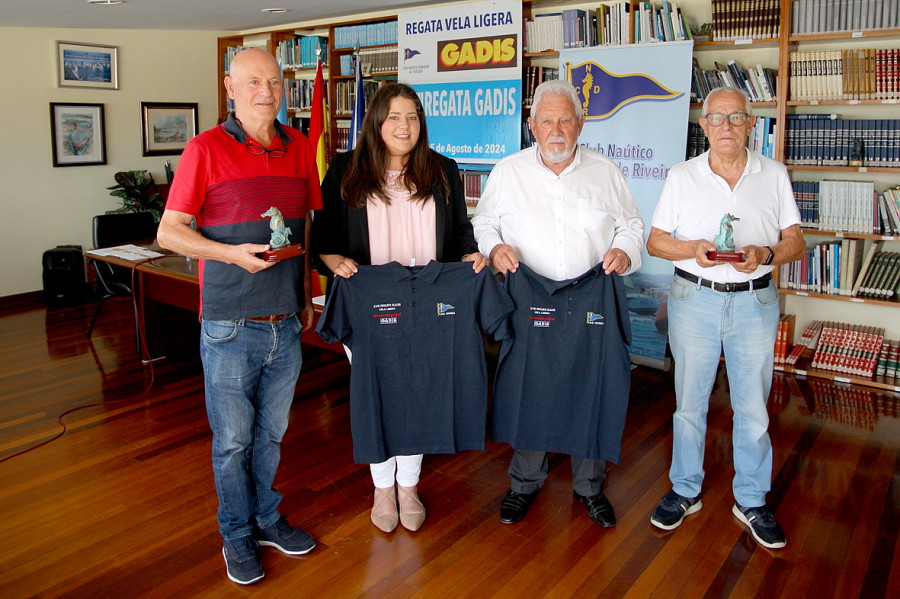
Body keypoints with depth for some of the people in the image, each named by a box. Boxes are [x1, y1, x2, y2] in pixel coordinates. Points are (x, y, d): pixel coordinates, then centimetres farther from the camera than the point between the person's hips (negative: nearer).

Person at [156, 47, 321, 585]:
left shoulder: (299, 147, 7)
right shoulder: (207, 148, -6)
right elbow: (169, 231, -5)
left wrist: (308, 295, 13)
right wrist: (233, 253, -20)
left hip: (286, 324, 4)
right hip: (230, 327, -4)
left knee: (271, 433, 17)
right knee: (233, 439, 9)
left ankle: (266, 518, 36)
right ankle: (237, 534, 28)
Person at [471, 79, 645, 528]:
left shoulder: (605, 171, 9)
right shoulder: (507, 172, 6)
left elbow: (632, 225, 14)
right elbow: (482, 222, 12)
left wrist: (624, 250, -7)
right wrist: (494, 247, -9)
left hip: (593, 301, 1)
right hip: (528, 302, 0)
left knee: (593, 391, 7)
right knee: (525, 389, 6)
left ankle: (589, 484, 29)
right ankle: (525, 481, 28)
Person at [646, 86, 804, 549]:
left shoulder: (774, 175, 4)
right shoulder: (682, 176, 2)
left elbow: (795, 243, 4)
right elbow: (656, 241, 3)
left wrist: (765, 255, -17)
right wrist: (693, 249, -17)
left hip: (755, 302, 1)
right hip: (695, 299, 0)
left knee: (753, 409, 7)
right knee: (689, 402, 8)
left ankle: (751, 501, 25)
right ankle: (685, 491, 27)